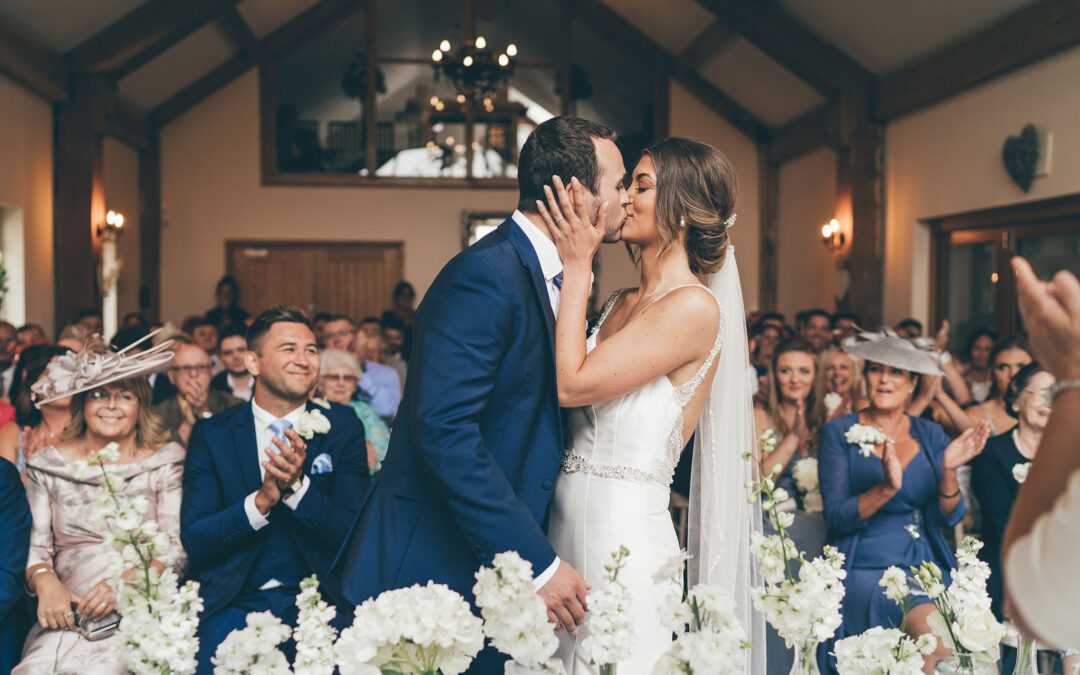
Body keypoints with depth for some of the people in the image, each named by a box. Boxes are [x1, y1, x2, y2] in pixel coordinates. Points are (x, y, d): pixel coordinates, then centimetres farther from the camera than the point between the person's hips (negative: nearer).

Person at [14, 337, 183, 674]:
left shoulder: (166, 460, 5)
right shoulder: (49, 465, 13)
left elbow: (179, 547, -1)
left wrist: (127, 581, -17)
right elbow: (34, 545, 10)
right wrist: (45, 581, -11)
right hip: (68, 617, 2)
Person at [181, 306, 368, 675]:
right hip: (232, 604, 0)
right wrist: (261, 500, -19)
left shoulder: (343, 427, 3)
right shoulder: (211, 434, 3)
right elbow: (193, 540, -3)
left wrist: (298, 485, -19)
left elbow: (358, 534, -3)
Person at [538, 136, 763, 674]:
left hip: (623, 534, -8)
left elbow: (571, 384, -18)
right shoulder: (621, 304, 11)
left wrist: (578, 266, -11)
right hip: (568, 523, 8)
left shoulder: (695, 307, -14)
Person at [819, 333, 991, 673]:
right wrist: (888, 487, -23)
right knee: (938, 640, -27)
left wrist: (948, 471, -14)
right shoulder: (840, 432, 2)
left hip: (925, 566, 4)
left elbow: (948, 517, 5)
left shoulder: (930, 435, 11)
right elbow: (836, 517, -8)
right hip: (864, 568, -3)